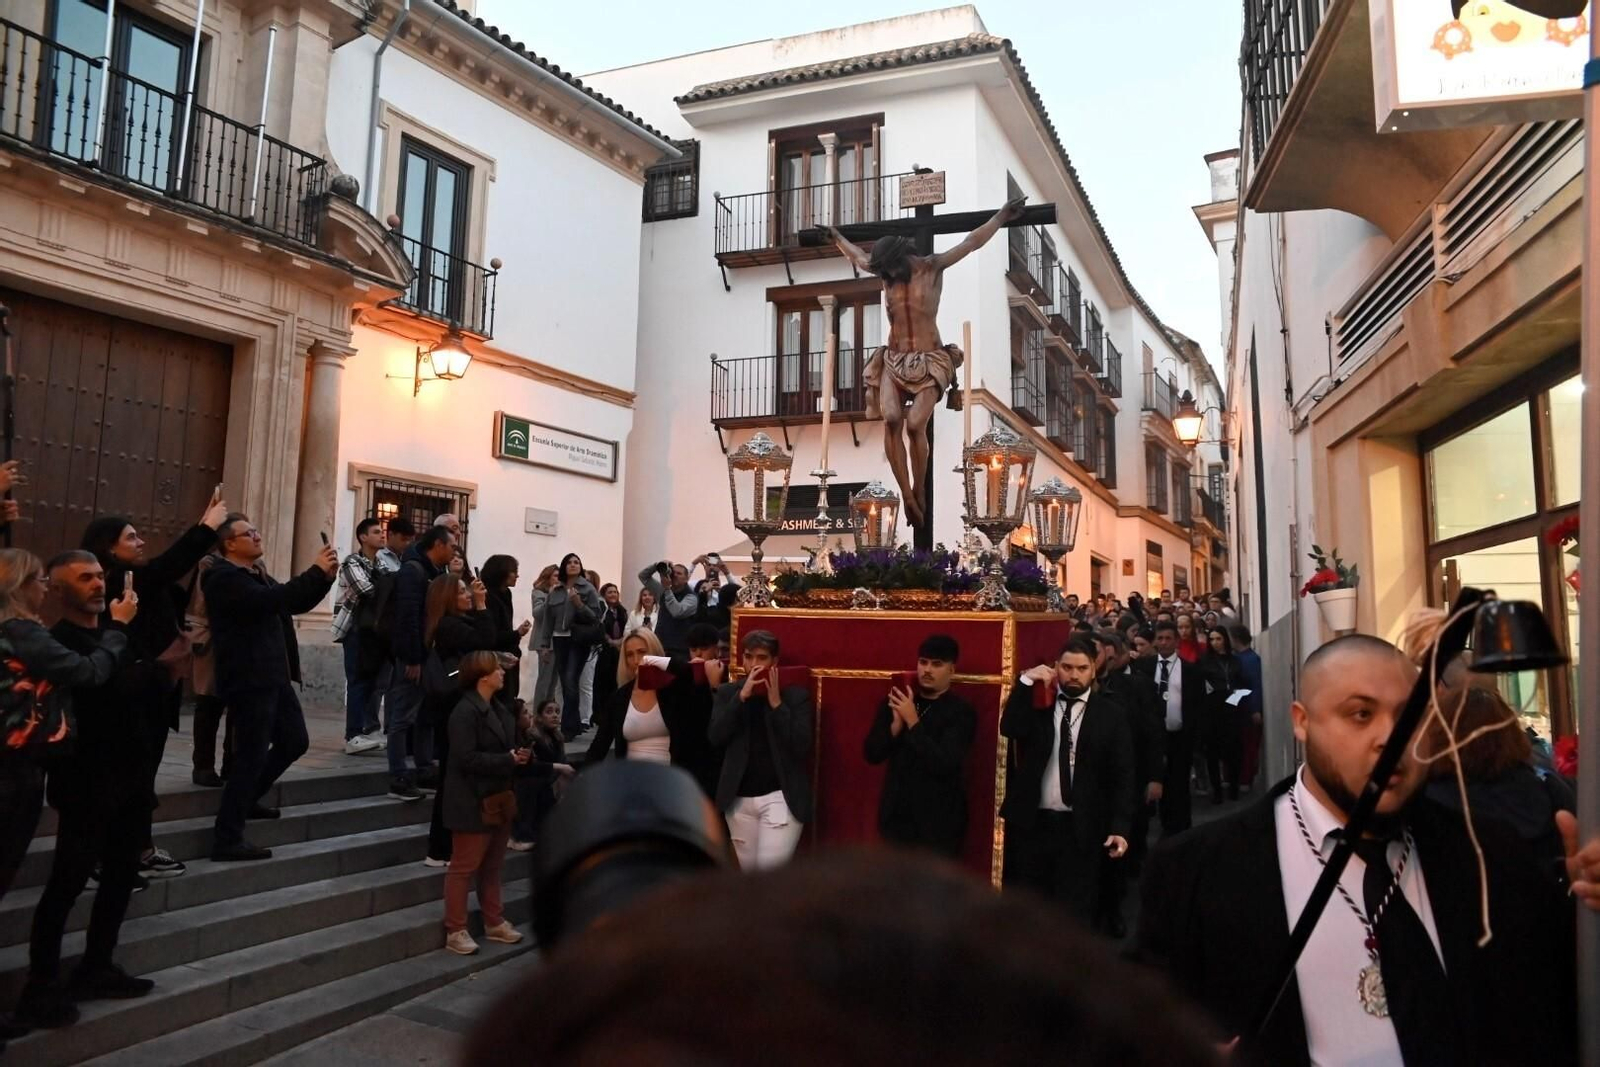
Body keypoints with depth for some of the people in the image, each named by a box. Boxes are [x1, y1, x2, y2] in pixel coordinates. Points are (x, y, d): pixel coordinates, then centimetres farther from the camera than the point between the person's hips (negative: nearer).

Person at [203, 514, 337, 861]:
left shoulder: (257, 575, 18)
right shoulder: (224, 578, -12)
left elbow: (294, 604, 20)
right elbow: (271, 600, -27)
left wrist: (325, 576, 4)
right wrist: (315, 571, -22)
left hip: (274, 677, 10)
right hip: (249, 680, -10)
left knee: (295, 741, 17)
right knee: (252, 756, -7)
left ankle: (247, 799, 34)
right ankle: (227, 839, 0)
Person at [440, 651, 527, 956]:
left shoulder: (498, 709, 11)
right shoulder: (465, 711, -19)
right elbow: (466, 758, -25)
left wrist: (522, 756, -1)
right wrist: (508, 761, -21)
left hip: (499, 800, 9)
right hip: (474, 803, -9)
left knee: (493, 866, 17)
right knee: (464, 867, 1)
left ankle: (494, 922, 28)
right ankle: (455, 931, 10)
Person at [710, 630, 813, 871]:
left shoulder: (796, 695, -1)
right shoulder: (727, 693, 6)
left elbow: (801, 746, -11)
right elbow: (716, 736, -7)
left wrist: (777, 704, -16)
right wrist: (742, 696, -14)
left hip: (781, 796, -3)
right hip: (740, 799, 3)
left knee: (770, 866, -15)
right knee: (749, 871, 12)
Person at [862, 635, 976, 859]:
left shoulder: (961, 713, -7)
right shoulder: (894, 703, 6)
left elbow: (944, 765, -18)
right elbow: (871, 754, 2)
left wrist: (913, 721, -20)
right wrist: (896, 723, -14)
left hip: (938, 823, -4)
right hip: (896, 817, 4)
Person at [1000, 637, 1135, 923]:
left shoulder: (1111, 714, 2)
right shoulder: (1036, 703, 6)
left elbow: (1122, 776, -1)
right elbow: (1009, 729, -14)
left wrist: (1120, 827, -11)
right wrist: (1026, 681, -16)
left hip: (1081, 829, -1)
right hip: (1030, 824, 2)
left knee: (1074, 914, 4)